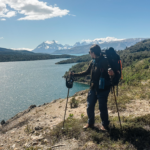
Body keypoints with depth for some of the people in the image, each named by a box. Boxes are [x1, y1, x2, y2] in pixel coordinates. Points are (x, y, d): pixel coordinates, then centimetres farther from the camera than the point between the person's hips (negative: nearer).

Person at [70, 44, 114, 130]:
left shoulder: (105, 61, -13)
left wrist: (112, 73, -43)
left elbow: (111, 71, -18)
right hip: (93, 88, 7)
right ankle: (90, 123, 30)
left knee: (102, 107, 3)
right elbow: (87, 72, 18)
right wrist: (74, 75, 17)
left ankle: (105, 125, 24)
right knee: (90, 107, 11)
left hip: (103, 89, -6)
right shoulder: (92, 62, 7)